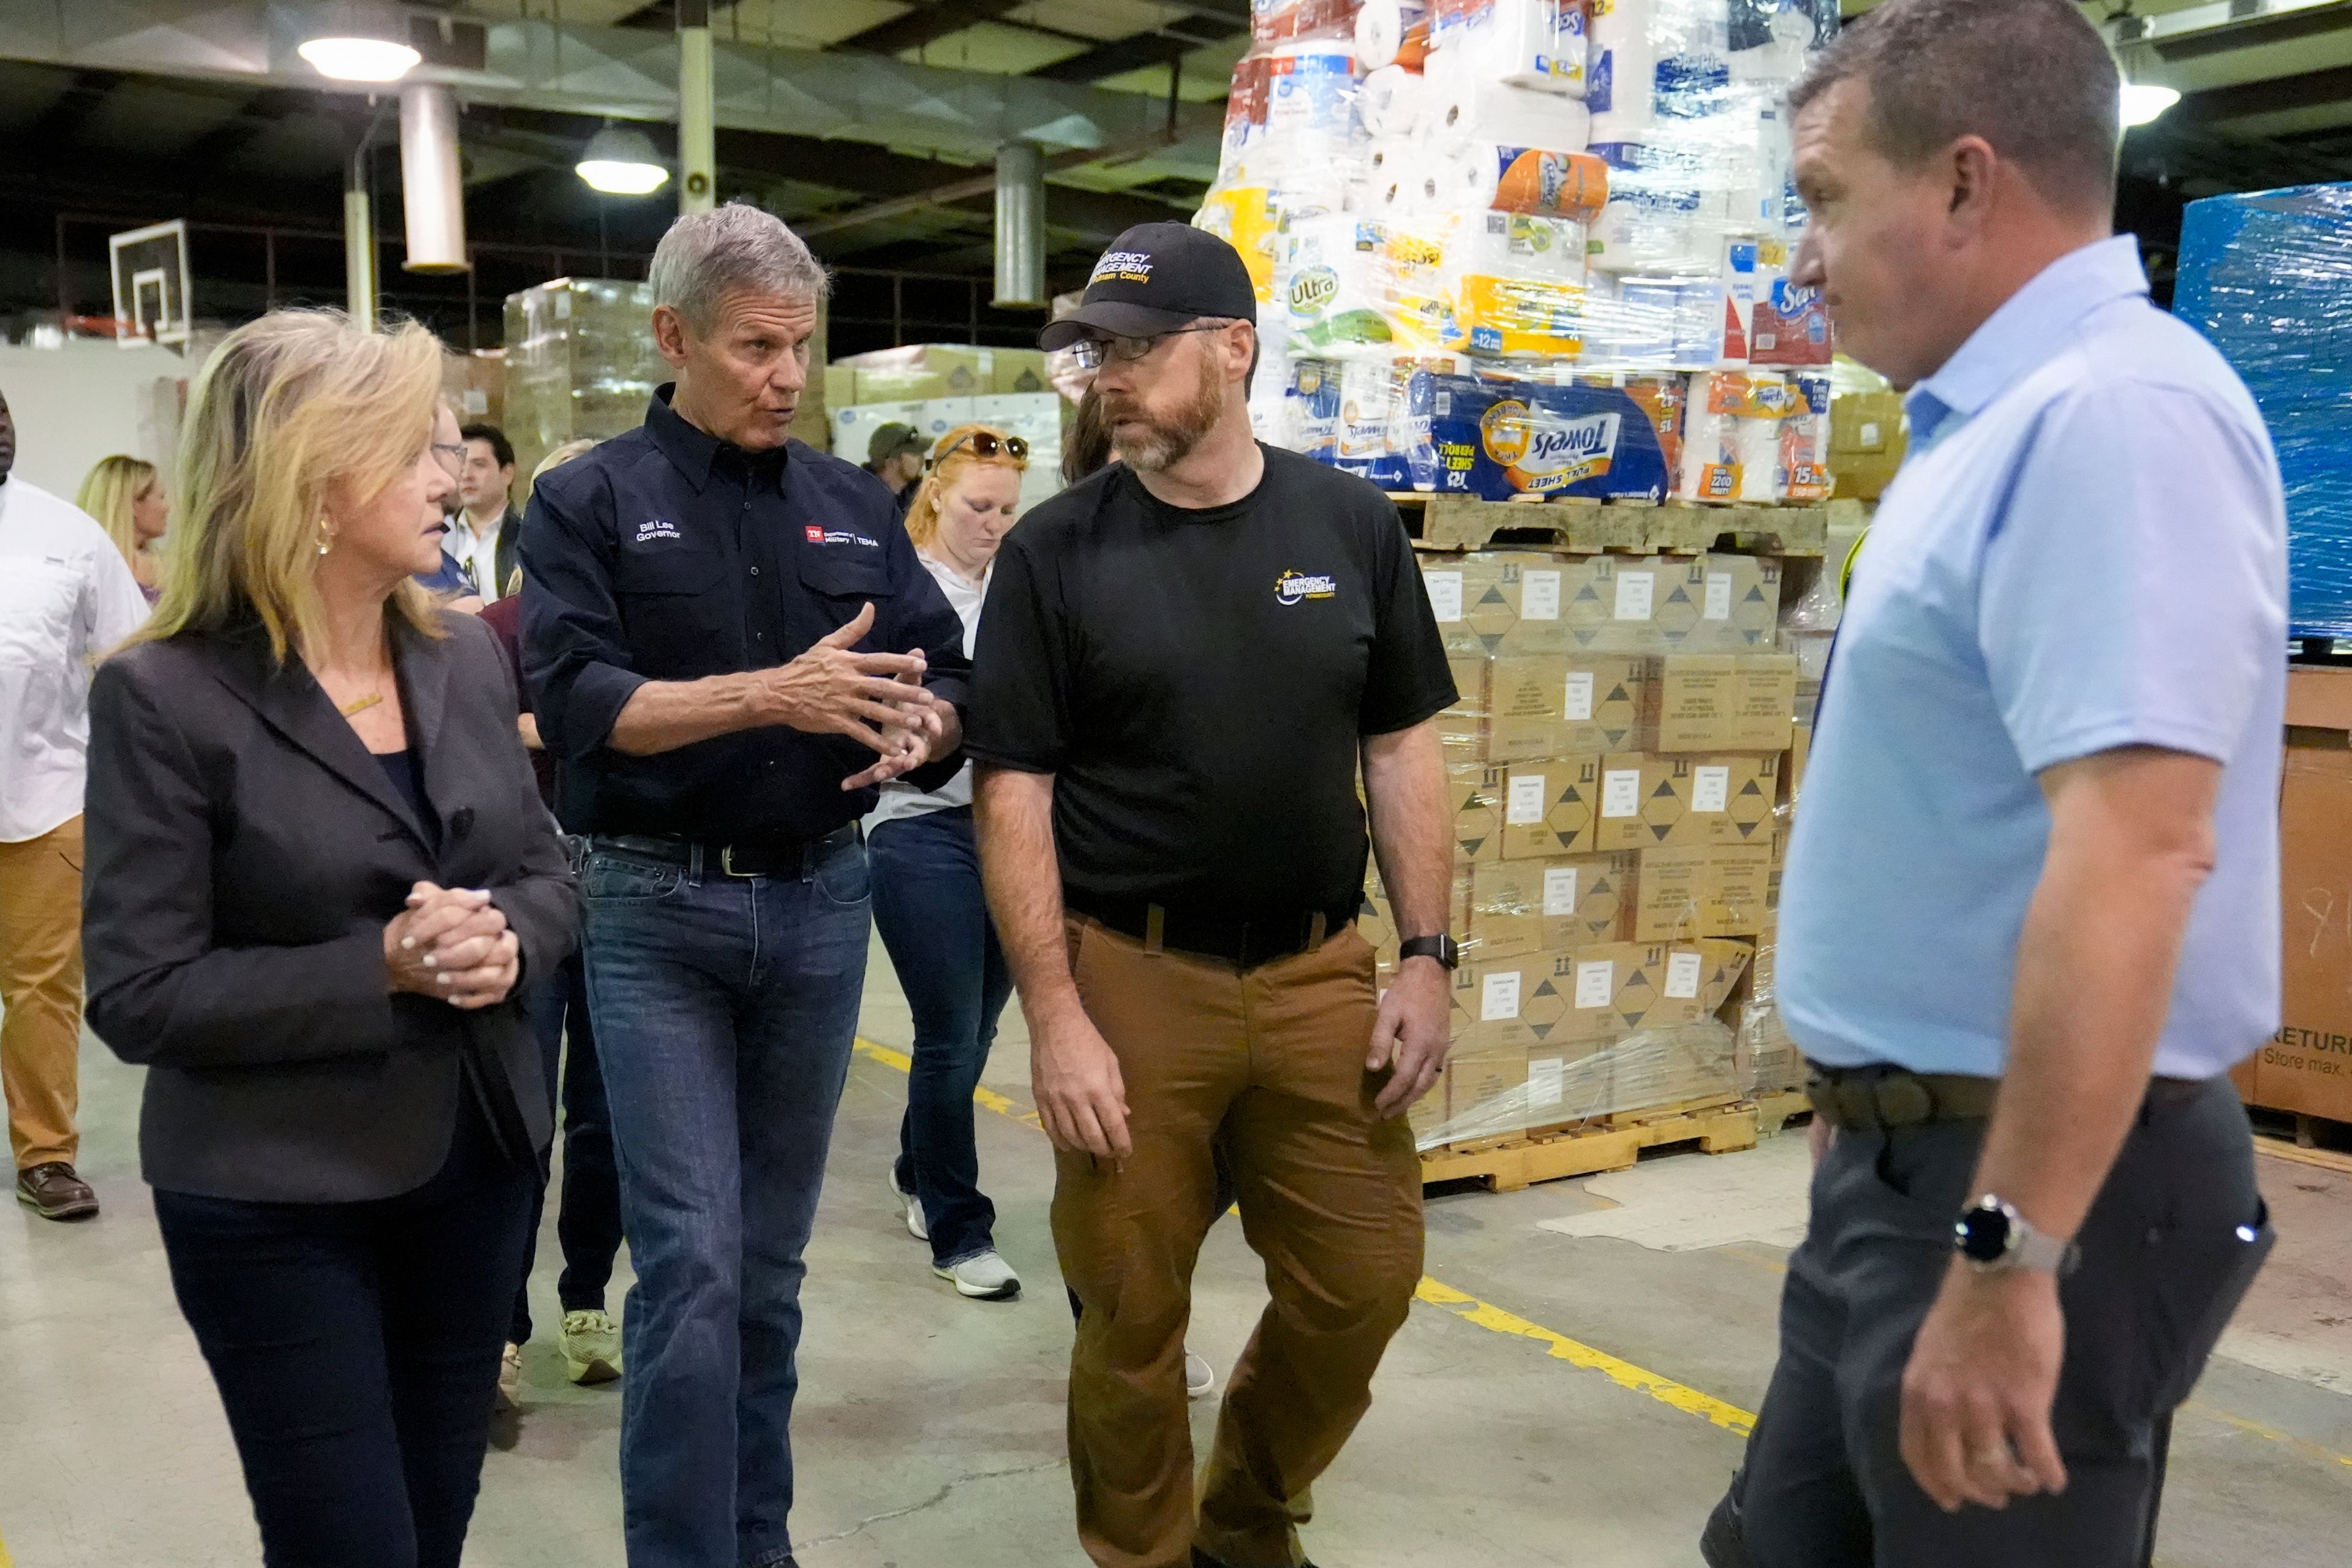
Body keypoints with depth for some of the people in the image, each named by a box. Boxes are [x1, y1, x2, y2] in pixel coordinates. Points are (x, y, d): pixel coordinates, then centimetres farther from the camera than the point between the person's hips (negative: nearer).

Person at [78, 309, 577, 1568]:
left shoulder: (463, 657, 3)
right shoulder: (164, 698, -15)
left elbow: (547, 874, 8)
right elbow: (139, 994, -16)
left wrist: (505, 941, -15)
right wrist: (380, 970, -25)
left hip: (477, 1160, 6)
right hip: (277, 1201, -5)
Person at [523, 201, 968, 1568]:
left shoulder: (857, 507, 9)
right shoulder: (590, 504, -2)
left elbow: (950, 679, 6)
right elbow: (578, 701, -15)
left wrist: (922, 724, -18)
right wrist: (774, 696, -26)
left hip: (821, 903, 4)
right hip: (658, 909, -3)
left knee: (771, 1261, 14)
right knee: (692, 1265, -5)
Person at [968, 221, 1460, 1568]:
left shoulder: (1352, 524, 3)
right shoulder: (1054, 552, -4)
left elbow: (1401, 748, 7)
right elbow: (1015, 793, -5)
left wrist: (1429, 956, 1)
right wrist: (1055, 1015, -11)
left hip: (1320, 969, 3)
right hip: (1131, 978, -2)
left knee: (1366, 1278, 8)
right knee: (1133, 1310, 8)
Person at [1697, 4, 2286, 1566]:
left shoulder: (2114, 413, -20)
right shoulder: (2005, 421, 12)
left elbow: (2132, 850, -29)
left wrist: (2009, 1256, -29)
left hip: (2030, 1183, -10)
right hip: (1908, 1155, 10)